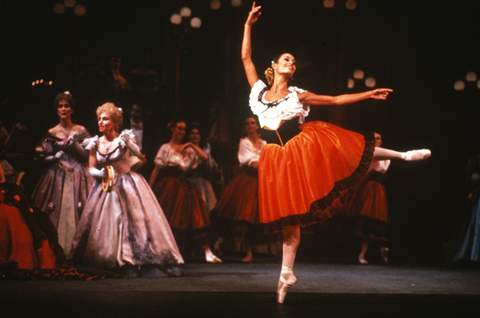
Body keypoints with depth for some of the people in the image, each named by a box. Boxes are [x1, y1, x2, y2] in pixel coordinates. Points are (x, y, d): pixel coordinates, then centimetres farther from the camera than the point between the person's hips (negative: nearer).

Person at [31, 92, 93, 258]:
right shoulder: (52, 133, 9)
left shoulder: (81, 131, 7)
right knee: (58, 213, -5)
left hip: (78, 177, -1)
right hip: (58, 176, 1)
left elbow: (87, 155, 3)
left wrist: (75, 144, -10)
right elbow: (40, 155, 9)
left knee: (77, 212, -8)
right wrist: (55, 158, -6)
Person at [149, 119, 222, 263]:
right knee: (166, 219, -8)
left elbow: (204, 157, 4)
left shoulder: (187, 149, 17)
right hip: (169, 185, -4)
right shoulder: (166, 147, 3)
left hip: (184, 185, 5)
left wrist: (191, 145, -1)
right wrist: (150, 188, -7)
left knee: (198, 217, -5)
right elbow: (156, 169, -2)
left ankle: (207, 252, -8)